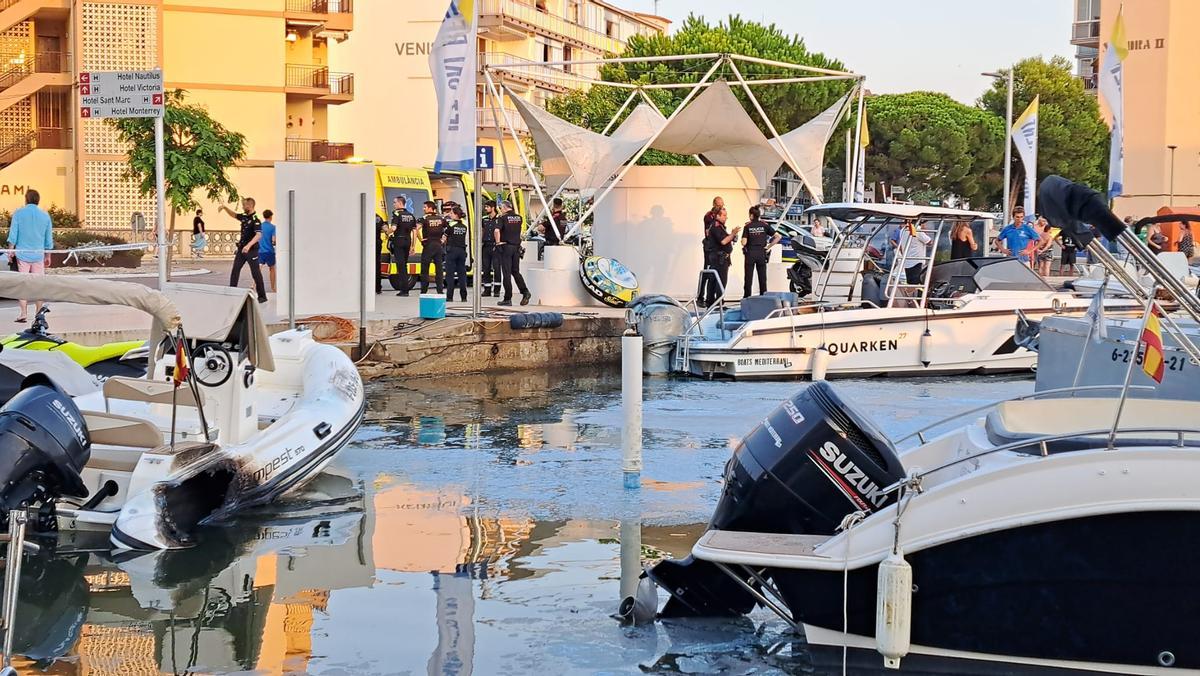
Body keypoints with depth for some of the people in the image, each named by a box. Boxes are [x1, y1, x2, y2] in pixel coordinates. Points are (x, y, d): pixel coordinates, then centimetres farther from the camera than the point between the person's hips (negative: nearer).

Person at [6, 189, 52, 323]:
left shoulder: (18, 213, -2)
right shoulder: (45, 215, 5)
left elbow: (13, 234, -4)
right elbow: (49, 239, 10)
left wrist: (11, 250, 5)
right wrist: (48, 256, 18)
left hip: (22, 253, -2)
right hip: (38, 254, 2)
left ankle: (24, 313, -6)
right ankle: (39, 314, 9)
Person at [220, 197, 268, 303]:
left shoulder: (255, 220, -17)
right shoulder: (244, 217, 8)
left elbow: (258, 235, -30)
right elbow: (234, 214, 29)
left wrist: (248, 245, -41)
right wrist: (225, 207, 14)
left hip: (251, 250, -8)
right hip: (241, 249, 8)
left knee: (255, 272, -3)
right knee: (235, 270, 7)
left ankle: (262, 296, 4)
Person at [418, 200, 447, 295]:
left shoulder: (424, 218, -7)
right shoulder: (441, 219, 7)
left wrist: (421, 239, -10)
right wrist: (443, 239, 12)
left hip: (428, 245, -4)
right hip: (438, 245, 4)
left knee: (425, 268, 3)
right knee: (439, 268, 7)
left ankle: (424, 291, 3)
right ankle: (440, 290, 6)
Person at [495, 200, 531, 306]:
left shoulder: (503, 218, -10)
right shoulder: (519, 218, 7)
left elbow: (497, 230, -23)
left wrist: (498, 242, -12)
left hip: (506, 246, -5)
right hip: (517, 246, 5)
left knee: (506, 273, 0)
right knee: (516, 271, 16)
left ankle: (508, 298, 1)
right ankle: (525, 292, -1)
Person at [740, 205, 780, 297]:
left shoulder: (748, 226, -6)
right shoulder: (764, 225, 0)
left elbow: (744, 242, -12)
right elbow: (778, 237, -4)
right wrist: (768, 247, 1)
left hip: (750, 254, -2)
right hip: (761, 254, 2)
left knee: (748, 277, 3)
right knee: (762, 277, 9)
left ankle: (746, 296, 3)